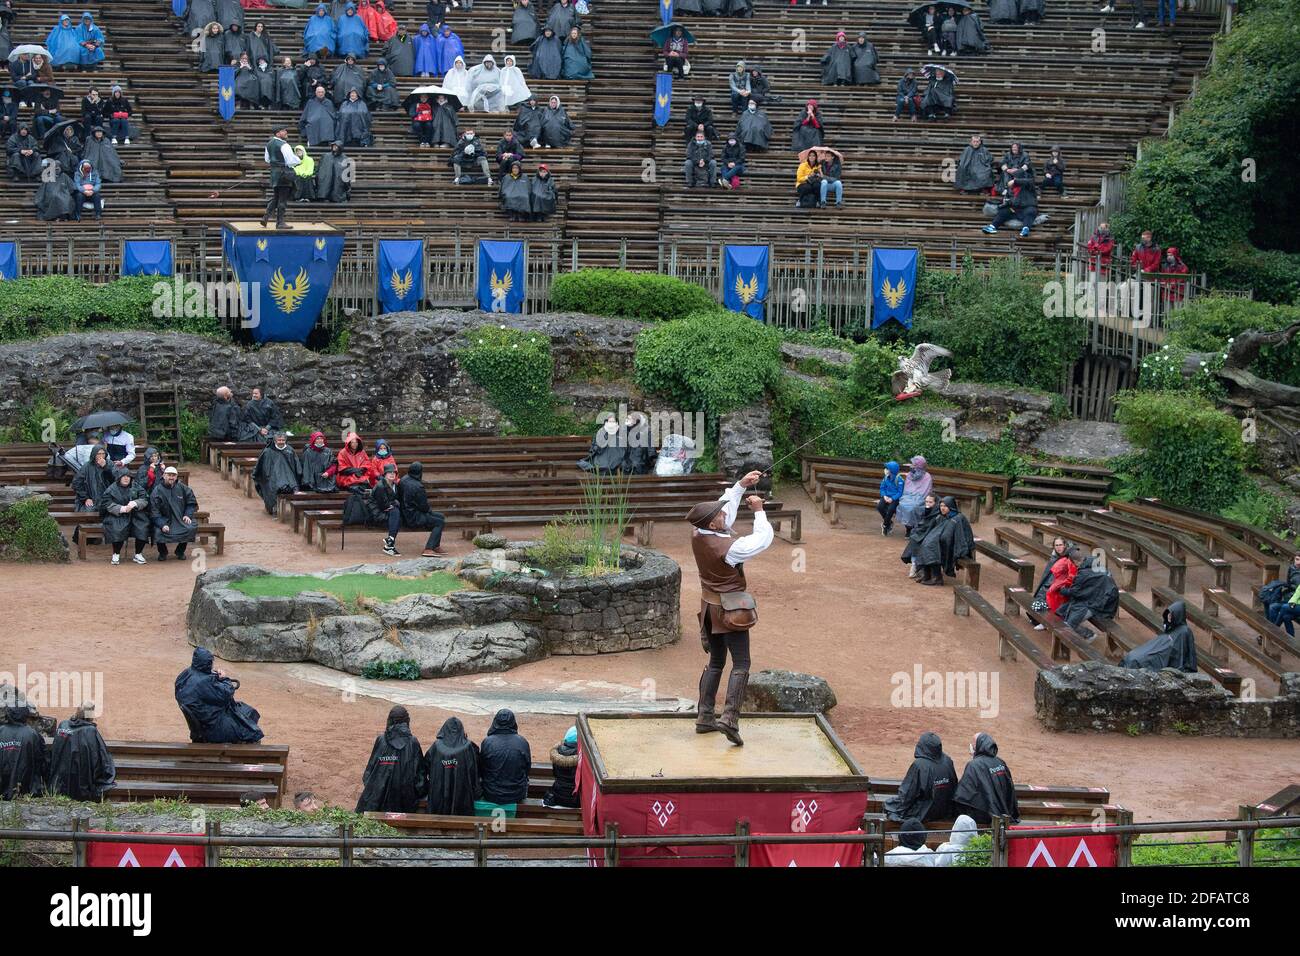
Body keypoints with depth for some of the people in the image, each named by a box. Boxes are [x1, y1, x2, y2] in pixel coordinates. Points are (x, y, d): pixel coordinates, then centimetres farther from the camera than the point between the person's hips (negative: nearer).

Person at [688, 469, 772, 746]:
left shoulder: (698, 536, -6)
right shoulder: (729, 547, -26)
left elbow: (726, 507, 8)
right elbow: (763, 540, -15)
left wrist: (741, 485, 5)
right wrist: (759, 511, -6)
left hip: (710, 606, 8)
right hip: (731, 609, -8)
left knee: (716, 662, 18)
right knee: (741, 664, -4)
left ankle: (704, 717, 17)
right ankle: (730, 718, -16)